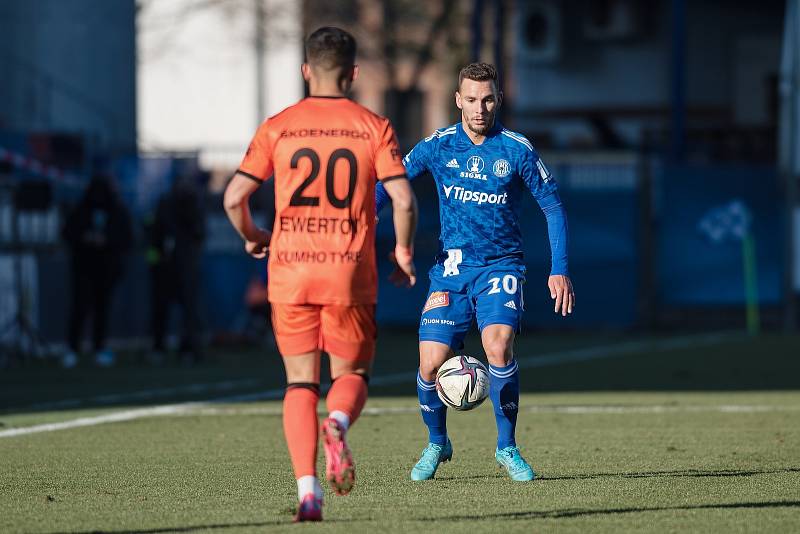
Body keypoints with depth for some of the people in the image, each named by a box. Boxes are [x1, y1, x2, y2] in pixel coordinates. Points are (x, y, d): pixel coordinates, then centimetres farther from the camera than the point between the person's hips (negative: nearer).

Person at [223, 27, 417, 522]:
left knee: (300, 384, 8)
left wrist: (252, 236, 18)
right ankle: (338, 425, -20)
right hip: (351, 275, -1)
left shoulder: (277, 128, 2)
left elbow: (235, 197, -2)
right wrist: (404, 251, 9)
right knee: (352, 375, 15)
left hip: (290, 274, 1)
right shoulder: (374, 128, 0)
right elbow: (404, 200, -9)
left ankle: (308, 490, -7)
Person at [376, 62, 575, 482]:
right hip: (450, 268, 2)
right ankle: (437, 443, 21)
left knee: (498, 346, -26)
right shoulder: (438, 146, 0)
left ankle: (507, 447, -8)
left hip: (500, 266, -2)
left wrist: (559, 270, -3)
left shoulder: (516, 150, -4)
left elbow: (552, 206, 3)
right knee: (430, 365, -8)